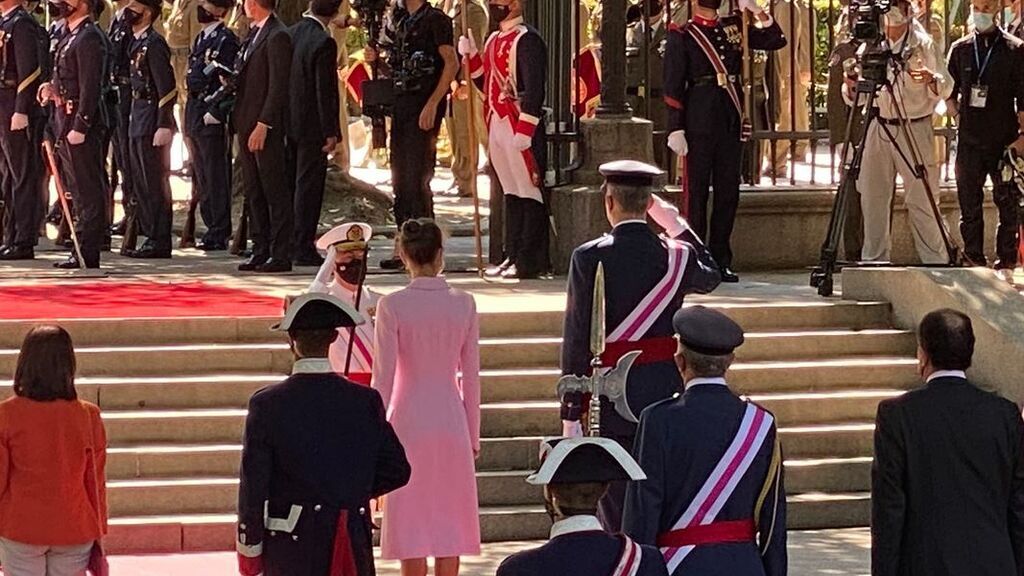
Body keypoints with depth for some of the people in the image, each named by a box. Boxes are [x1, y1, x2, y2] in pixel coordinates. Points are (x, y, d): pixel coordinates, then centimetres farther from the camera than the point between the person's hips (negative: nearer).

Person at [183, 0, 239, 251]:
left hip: (213, 119, -9)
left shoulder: (226, 40, -11)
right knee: (201, 177, 12)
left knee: (216, 177, -6)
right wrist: (190, 115, 17)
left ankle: (219, 234, -2)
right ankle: (212, 228, 18)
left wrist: (215, 112, -20)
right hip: (196, 116, 9)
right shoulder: (201, 39, 17)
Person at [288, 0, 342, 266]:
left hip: (289, 122, 7)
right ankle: (304, 247, -1)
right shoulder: (323, 42, -18)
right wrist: (331, 132, -13)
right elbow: (325, 91, -18)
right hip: (311, 125, -7)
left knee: (291, 182, 14)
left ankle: (289, 244, 19)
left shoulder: (292, 33, 4)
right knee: (308, 185, -2)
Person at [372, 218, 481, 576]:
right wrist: (473, 434, 13)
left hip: (408, 421, -2)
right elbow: (471, 376, 3)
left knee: (411, 523, 4)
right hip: (451, 421, 2)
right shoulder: (463, 304, -2)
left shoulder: (392, 306, -10)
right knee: (449, 520, 9)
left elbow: (383, 378, -9)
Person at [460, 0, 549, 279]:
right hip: (497, 125, 9)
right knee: (510, 193, 14)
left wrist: (524, 131, -23)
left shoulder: (527, 39, -12)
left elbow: (535, 88, -18)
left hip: (520, 127, -9)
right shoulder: (494, 40, 17)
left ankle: (531, 262, -2)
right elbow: (485, 82, 22)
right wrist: (470, 55, 8)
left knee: (529, 193, -4)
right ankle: (513, 256, 19)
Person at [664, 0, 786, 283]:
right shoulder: (682, 36, 0)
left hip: (732, 122, 5)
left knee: (729, 193, 6)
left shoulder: (733, 27, 14)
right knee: (697, 192, -3)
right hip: (699, 126, -5)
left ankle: (721, 260, 12)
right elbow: (673, 86, -4)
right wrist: (676, 130, -11)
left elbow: (777, 40, 14)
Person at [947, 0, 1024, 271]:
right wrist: (959, 116, 2)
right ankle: (974, 258, 9)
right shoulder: (960, 49, 10)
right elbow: (950, 91, 18)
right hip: (969, 138, 3)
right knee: (969, 202, 3)